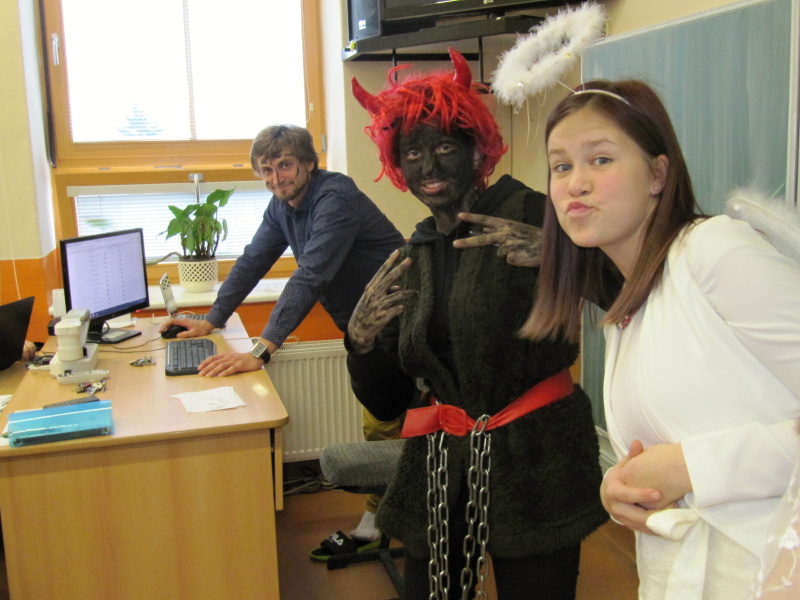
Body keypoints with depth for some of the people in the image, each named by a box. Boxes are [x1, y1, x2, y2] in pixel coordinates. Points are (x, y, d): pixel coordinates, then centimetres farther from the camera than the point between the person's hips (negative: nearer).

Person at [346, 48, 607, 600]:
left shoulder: (526, 212, -8)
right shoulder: (411, 260, 8)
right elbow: (387, 403, 11)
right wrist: (361, 340, -7)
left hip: (536, 466, -4)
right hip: (440, 472, 5)